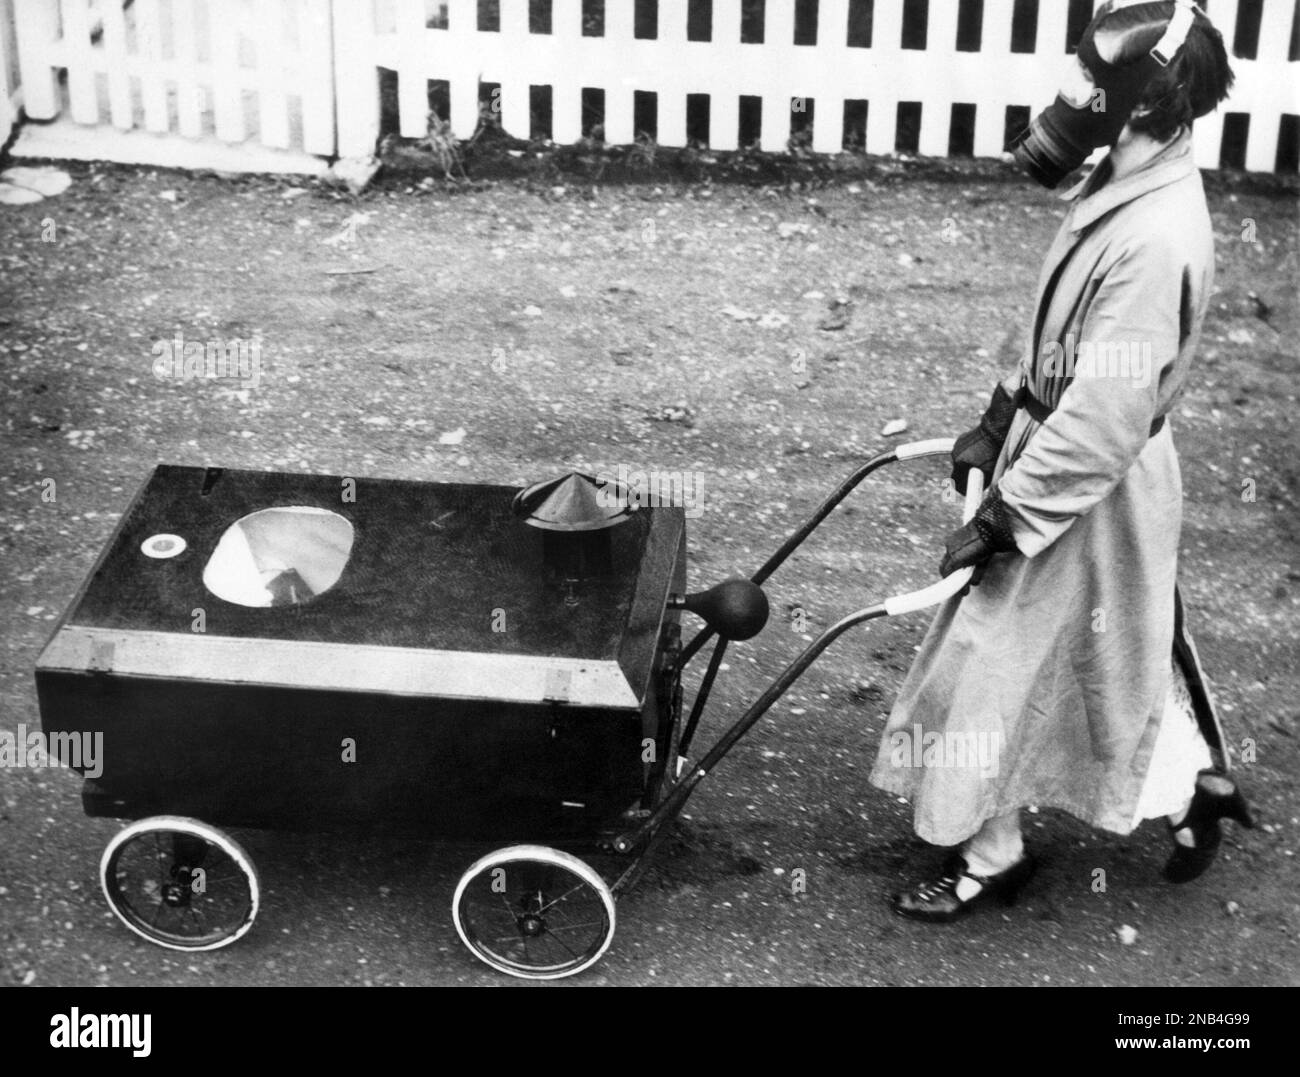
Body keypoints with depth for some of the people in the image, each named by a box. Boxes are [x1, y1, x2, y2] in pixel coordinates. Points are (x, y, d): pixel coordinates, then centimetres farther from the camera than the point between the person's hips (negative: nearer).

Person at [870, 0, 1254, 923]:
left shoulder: (1158, 240, -30)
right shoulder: (1128, 186, 1)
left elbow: (1102, 418, -29)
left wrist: (1004, 517, -23)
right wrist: (998, 423, 14)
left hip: (1090, 488, -9)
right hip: (1065, 449, 9)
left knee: (997, 663, 4)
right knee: (1119, 652, 23)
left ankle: (990, 857, 21)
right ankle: (1199, 783, 41)